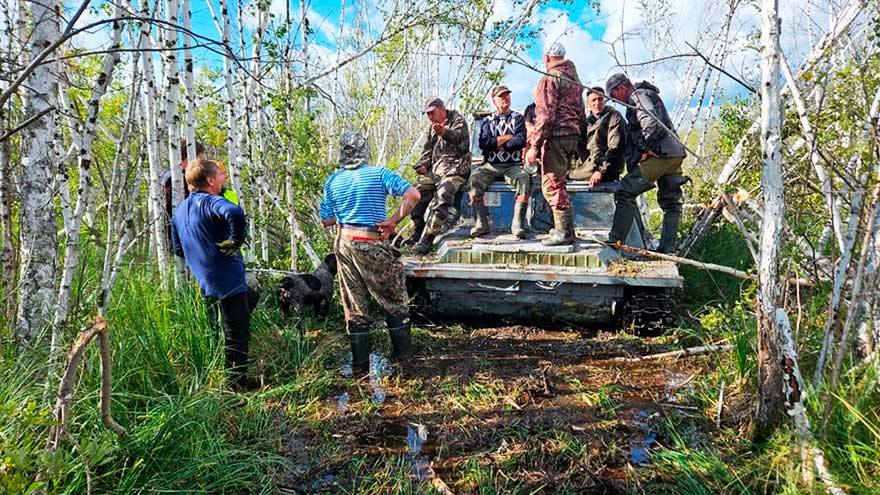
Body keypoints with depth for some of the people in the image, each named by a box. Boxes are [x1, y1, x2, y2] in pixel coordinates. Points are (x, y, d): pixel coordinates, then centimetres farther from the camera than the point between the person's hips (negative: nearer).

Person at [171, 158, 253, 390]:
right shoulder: (211, 201, -16)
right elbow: (235, 213, -39)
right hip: (228, 281, -9)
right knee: (238, 335, 4)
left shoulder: (180, 210, 11)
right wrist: (235, 241, -25)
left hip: (206, 284, 9)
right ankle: (237, 382, 13)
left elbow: (178, 249, 19)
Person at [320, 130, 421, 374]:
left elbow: (326, 220, 7)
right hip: (372, 245, -4)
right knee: (394, 299, 12)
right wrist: (392, 221, -13)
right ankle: (403, 354, 20)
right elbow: (413, 195, -18)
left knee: (354, 305, 13)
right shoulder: (379, 173, -7)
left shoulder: (332, 181, 4)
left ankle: (360, 363, 18)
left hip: (344, 244, 4)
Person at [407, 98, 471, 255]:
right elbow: (427, 150, 25)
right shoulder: (432, 128, 23)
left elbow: (458, 138, -21)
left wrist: (444, 133, -43)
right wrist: (423, 165, 4)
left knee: (441, 198, -26)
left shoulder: (458, 120, 1)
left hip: (454, 170, -7)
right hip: (434, 169, 8)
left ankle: (427, 239, -28)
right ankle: (419, 231, 10)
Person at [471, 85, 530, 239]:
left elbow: (521, 141, -4)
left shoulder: (517, 118, 15)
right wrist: (508, 137, -2)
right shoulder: (488, 121, 18)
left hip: (513, 165, -1)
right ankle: (481, 223, -30)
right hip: (491, 165, 1)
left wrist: (497, 144, -4)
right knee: (475, 178, -29)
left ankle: (518, 224, -36)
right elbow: (483, 143, -1)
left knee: (524, 179, -33)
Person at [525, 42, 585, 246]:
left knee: (552, 185, -6)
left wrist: (534, 145, -16)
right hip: (573, 135, 9)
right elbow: (581, 113, 23)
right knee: (558, 184, 17)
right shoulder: (575, 80, 20)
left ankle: (564, 232, -6)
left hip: (556, 136, -9)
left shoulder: (551, 78, -8)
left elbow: (546, 115, -16)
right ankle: (565, 228, 21)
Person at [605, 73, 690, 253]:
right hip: (675, 154, 11)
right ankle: (668, 247, 15)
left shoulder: (638, 95, -2)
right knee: (670, 202, 11)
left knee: (625, 192, -13)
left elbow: (651, 122, -20)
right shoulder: (648, 95, 30)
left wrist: (645, 148, -14)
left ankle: (615, 242, -16)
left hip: (660, 153, -11)